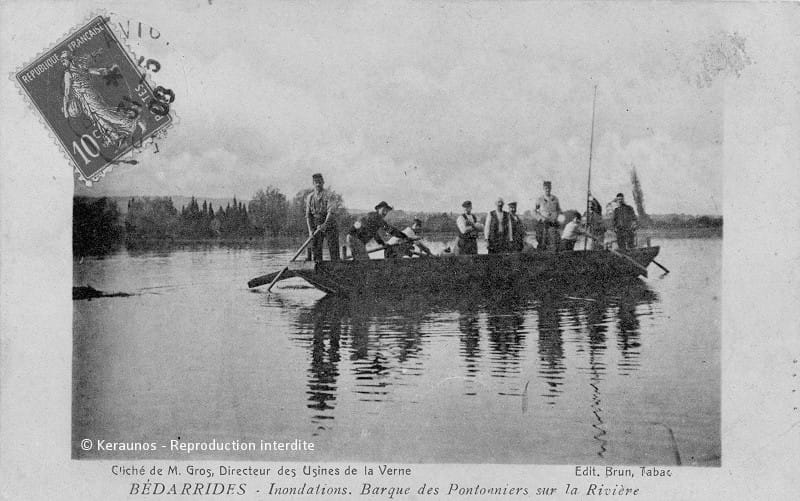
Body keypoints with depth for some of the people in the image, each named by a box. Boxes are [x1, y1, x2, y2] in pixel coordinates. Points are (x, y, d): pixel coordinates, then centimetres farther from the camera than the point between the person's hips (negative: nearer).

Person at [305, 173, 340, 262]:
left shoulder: (328, 195, -9)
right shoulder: (310, 197, 6)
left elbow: (331, 211, -21)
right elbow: (308, 215, 6)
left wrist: (325, 224, -34)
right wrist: (310, 230, -5)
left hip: (329, 224, -4)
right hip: (316, 226, 4)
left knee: (333, 248, -4)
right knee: (315, 247, 0)